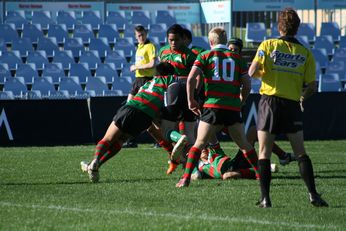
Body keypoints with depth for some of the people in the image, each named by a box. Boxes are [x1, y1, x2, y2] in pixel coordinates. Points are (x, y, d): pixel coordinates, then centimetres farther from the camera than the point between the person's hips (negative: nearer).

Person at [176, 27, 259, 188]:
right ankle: (261, 174, 18)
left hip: (212, 106, -2)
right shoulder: (237, 57, 12)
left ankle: (186, 178, -7)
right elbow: (247, 85, 11)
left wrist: (191, 100, 5)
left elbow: (191, 78, -5)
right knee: (244, 145, 16)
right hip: (233, 107, 2)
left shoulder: (205, 56, 7)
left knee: (199, 143, 3)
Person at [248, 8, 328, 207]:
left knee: (264, 153, 3)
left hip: (270, 102, -2)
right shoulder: (306, 53, 4)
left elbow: (252, 72, -10)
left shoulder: (268, 45, -2)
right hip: (293, 104, 2)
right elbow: (312, 86, 2)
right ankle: (313, 195, 0)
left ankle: (265, 198, -4)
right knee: (301, 152, 9)